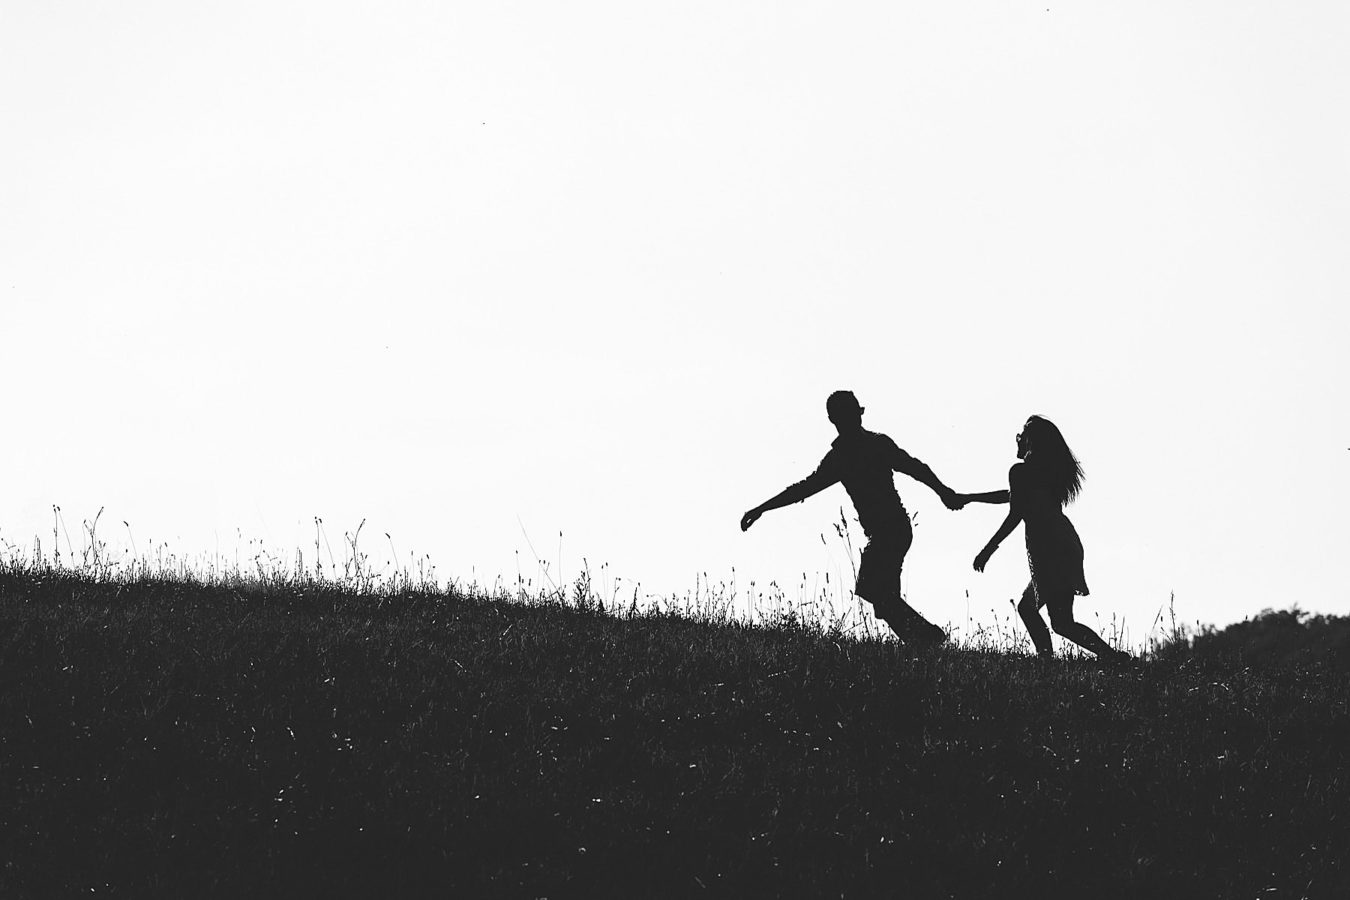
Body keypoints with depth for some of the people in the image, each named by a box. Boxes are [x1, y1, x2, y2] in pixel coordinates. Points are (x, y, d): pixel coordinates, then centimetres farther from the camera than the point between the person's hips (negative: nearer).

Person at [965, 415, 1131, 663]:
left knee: (1061, 623, -13)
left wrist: (988, 550, -6)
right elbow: (1014, 495, 33)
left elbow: (1015, 515, -12)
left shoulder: (1021, 471, -6)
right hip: (1067, 546, 9)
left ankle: (1110, 655, -25)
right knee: (1027, 607, 20)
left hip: (1048, 548, -9)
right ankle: (1045, 655, 10)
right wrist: (969, 498, 40)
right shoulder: (1047, 470, 20)